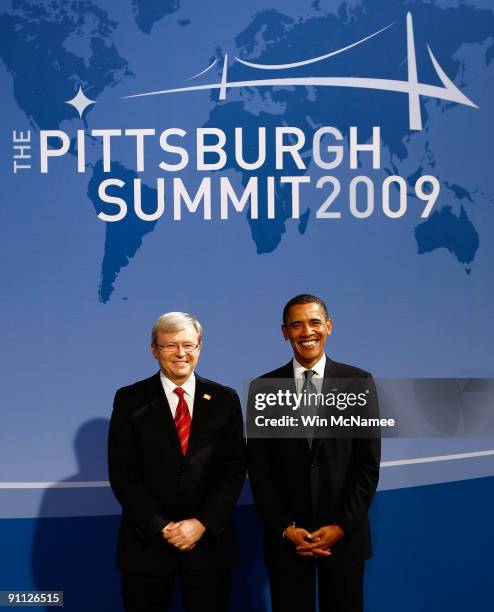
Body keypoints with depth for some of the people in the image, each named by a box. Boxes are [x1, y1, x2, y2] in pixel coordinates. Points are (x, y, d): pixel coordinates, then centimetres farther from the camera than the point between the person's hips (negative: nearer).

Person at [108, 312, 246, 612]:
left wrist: (202, 523, -11)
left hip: (209, 539, 1)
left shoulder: (225, 399, 3)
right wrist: (161, 527, -11)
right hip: (147, 540, -1)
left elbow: (235, 468, 0)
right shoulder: (130, 399, 0)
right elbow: (122, 471, -4)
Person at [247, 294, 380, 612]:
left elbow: (369, 463, -2)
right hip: (285, 537, 0)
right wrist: (285, 528, -7)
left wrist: (342, 526, -8)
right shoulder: (264, 388, 1)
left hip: (345, 535, 0)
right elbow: (258, 467, 0)